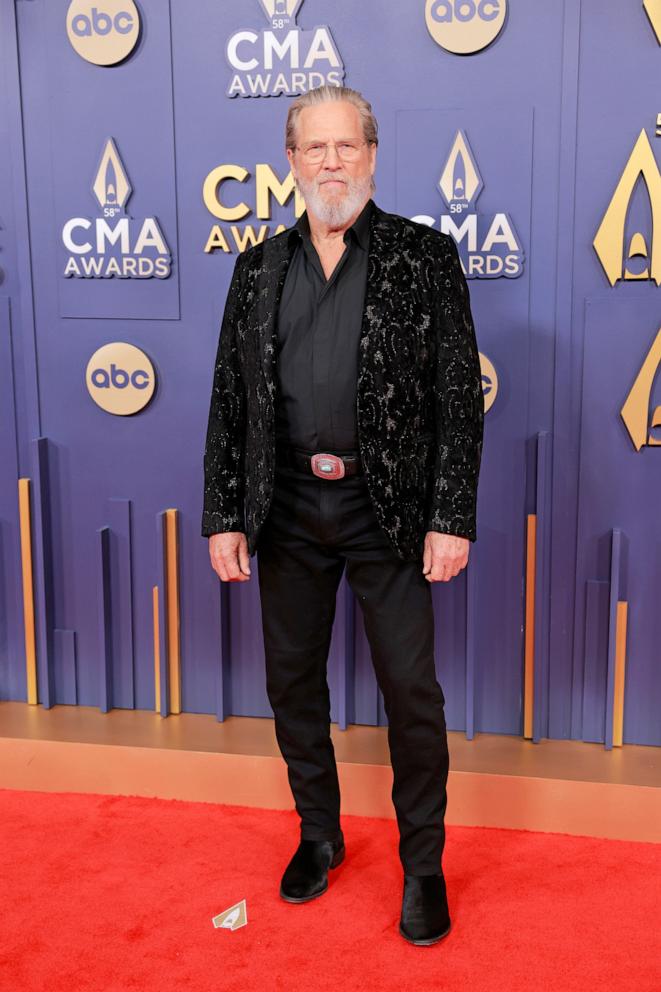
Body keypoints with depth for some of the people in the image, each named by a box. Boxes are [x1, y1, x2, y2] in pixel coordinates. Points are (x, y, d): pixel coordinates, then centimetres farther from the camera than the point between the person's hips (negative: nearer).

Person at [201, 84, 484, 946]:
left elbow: (459, 397, -5)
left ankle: (423, 865, 24)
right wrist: (223, 516, 1)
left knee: (412, 692, 3)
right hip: (288, 508, 4)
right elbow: (229, 398, 7)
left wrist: (452, 518, -12)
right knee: (292, 682, 14)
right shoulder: (259, 267, 8)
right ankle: (319, 835, 36)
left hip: (388, 507, -3)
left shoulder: (425, 256, -1)